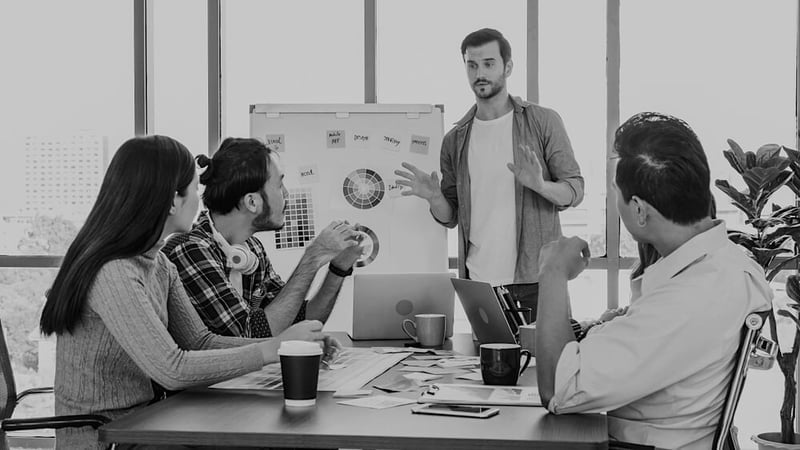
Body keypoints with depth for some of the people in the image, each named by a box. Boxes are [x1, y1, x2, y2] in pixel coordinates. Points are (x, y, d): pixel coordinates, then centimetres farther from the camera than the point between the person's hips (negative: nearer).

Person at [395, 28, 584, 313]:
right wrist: (434, 198, -10)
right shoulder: (455, 139, 9)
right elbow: (450, 217, 11)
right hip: (479, 280, 2)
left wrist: (540, 185, -23)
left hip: (536, 278, -2)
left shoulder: (543, 122, 0)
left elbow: (575, 191, -3)